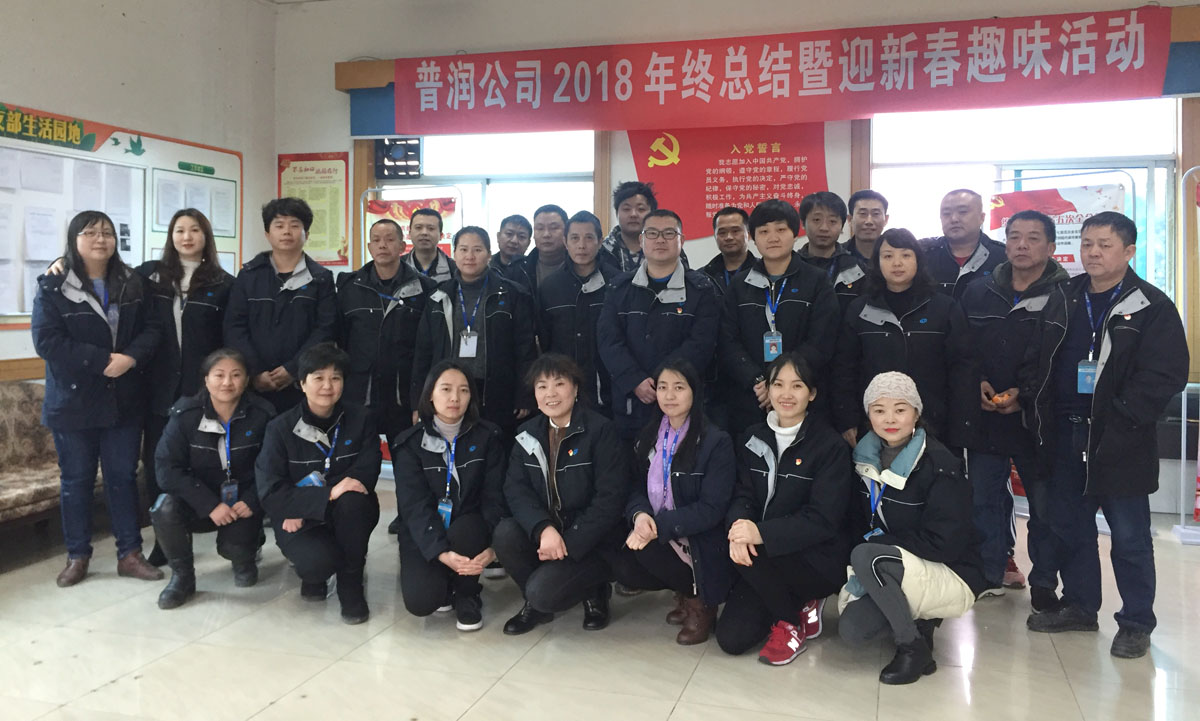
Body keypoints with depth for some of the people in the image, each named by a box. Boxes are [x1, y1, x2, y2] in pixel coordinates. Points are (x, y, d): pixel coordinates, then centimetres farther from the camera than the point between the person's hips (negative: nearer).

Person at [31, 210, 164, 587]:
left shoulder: (132, 284, 5)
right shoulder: (54, 286, -6)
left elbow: (151, 329, 0)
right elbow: (46, 341, -15)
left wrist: (130, 358, -19)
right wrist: (103, 360, -21)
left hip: (124, 400, 3)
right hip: (73, 401, -2)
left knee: (124, 476, 9)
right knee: (76, 479, 9)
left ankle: (129, 553, 17)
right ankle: (77, 556, 22)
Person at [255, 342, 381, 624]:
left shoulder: (361, 419, -3)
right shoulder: (281, 428, -6)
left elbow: (366, 473, -14)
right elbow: (270, 492, -15)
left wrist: (305, 502, -21)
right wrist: (327, 494, -29)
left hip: (348, 516, 1)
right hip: (302, 522, -1)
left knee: (352, 500, -34)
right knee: (318, 560, -33)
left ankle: (351, 583, -11)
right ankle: (314, 574, 8)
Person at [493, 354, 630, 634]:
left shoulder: (601, 430, -11)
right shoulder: (528, 433, 5)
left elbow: (610, 498, -16)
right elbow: (515, 488, -5)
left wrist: (569, 544, -20)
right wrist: (543, 528, -24)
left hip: (589, 540, -5)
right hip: (544, 530, 5)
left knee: (543, 592, -25)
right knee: (504, 533, -24)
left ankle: (594, 589, 9)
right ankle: (536, 603, 3)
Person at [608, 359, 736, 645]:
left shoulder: (716, 442, -11)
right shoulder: (648, 435, 7)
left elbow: (712, 509, -16)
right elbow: (636, 489, 5)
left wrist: (659, 525, -26)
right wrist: (640, 515, -19)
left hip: (700, 545, -5)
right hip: (658, 538, 5)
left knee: (645, 549, -29)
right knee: (620, 564, -22)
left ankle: (699, 600, -1)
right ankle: (684, 589, 8)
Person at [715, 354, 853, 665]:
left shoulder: (830, 446, -11)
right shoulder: (753, 438, 5)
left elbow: (823, 519, -18)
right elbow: (743, 496, 0)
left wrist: (761, 533, -33)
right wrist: (739, 525, -26)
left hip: (820, 561, -4)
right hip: (766, 559, 5)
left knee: (754, 550, -32)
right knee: (731, 637, -11)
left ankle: (791, 623, -4)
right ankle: (799, 604, 17)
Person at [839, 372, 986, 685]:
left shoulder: (940, 466, -19)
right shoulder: (866, 457, 0)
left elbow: (944, 543, -22)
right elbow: (857, 523, 6)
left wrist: (877, 542, -18)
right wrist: (860, 576, -10)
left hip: (953, 578, -7)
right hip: (903, 574, 7)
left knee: (866, 556, -31)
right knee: (852, 628, -15)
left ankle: (914, 647, -13)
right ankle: (920, 619, 14)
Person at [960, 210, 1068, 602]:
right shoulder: (979, 292, 8)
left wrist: (1025, 393, -16)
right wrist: (978, 383, -6)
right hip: (985, 418, 4)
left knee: (1045, 503, 7)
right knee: (984, 499, 11)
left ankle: (1044, 581, 23)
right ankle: (991, 573, 26)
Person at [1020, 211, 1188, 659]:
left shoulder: (1152, 307, -6)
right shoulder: (1063, 299, 10)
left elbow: (1167, 375, -13)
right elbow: (1036, 359, 13)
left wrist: (1122, 420, -19)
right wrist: (1036, 409, 2)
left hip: (1119, 442, -5)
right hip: (1065, 436, 6)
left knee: (1129, 537, 4)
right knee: (1069, 526, 15)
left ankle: (1136, 622, 18)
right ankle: (1079, 606, 31)